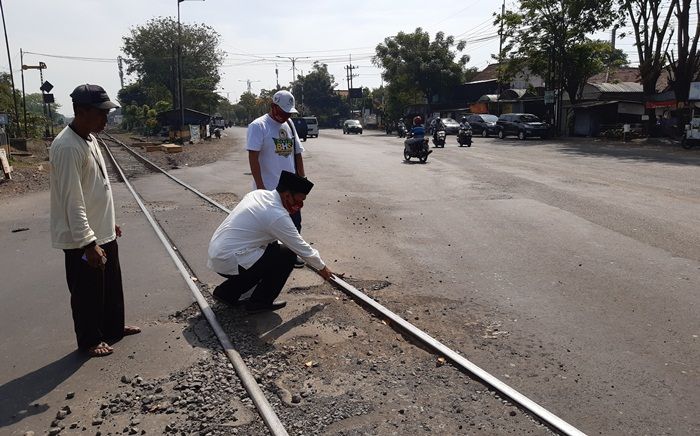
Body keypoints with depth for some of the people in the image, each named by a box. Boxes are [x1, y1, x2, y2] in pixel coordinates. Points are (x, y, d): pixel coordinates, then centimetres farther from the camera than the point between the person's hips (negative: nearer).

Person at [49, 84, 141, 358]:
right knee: (87, 293, 9)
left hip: (103, 232, 9)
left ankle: (114, 327, 39)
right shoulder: (67, 147, -23)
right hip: (83, 240, -9)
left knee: (112, 284, 21)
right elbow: (72, 200, -25)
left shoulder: (89, 138, 6)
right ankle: (89, 340, 27)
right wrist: (88, 243, -25)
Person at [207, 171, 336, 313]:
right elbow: (301, 248, -7)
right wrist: (322, 268, 8)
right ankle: (260, 301, 6)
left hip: (216, 254, 9)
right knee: (287, 255, -6)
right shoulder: (277, 215, -18)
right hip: (229, 262, -9)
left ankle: (228, 291, 22)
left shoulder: (258, 193, 6)